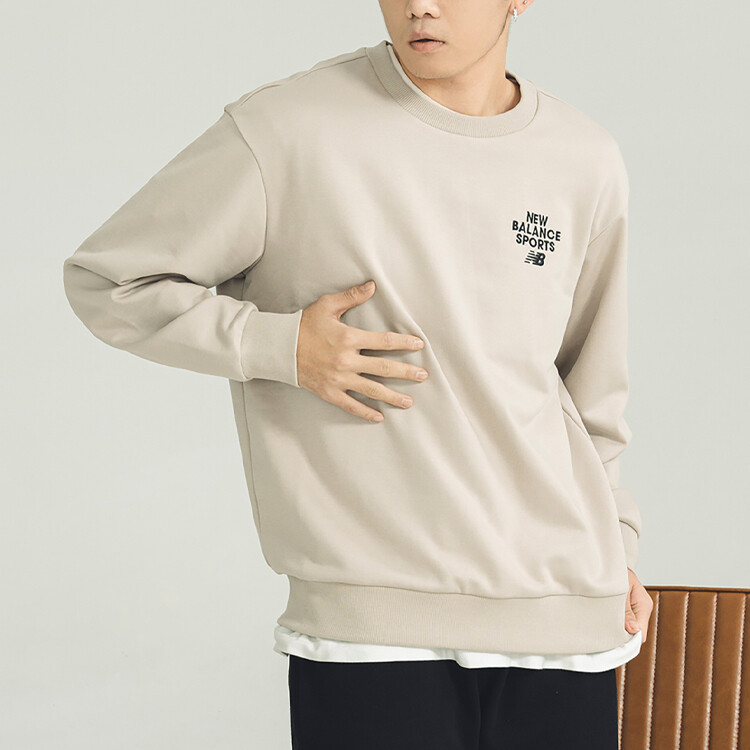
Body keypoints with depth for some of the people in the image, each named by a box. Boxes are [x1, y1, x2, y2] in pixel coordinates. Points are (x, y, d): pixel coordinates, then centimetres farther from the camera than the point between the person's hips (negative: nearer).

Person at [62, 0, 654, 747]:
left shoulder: (587, 162, 8)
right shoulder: (285, 131, -6)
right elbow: (106, 281, 0)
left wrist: (610, 538, 15)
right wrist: (281, 344, -10)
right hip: (369, 608, -4)